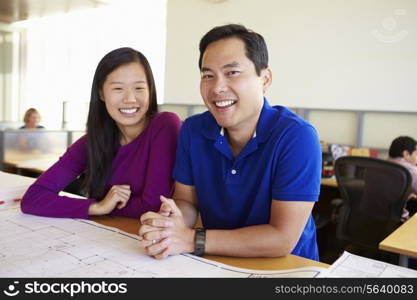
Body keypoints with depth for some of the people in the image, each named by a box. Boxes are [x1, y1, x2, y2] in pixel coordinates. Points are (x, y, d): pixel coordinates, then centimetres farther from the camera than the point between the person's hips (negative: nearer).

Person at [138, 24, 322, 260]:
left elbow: (282, 239, -22)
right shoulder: (193, 130, -5)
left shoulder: (297, 137, -20)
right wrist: (173, 224, -21)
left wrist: (191, 240, -23)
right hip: (218, 264, 3)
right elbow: (187, 201, 1)